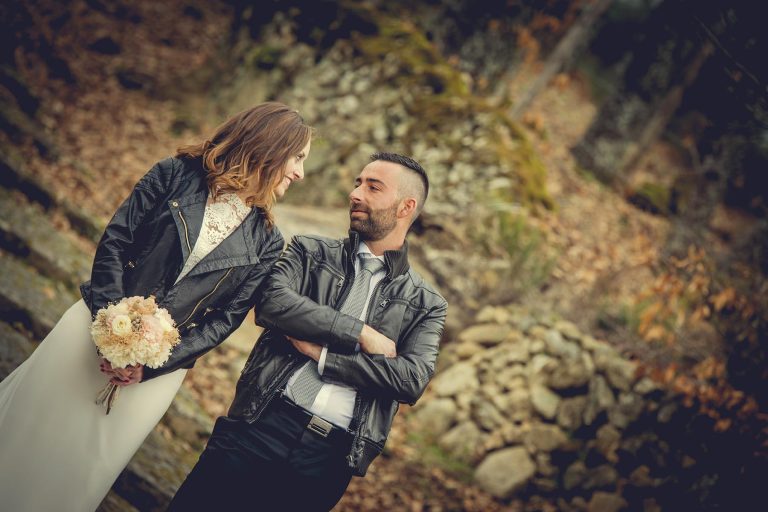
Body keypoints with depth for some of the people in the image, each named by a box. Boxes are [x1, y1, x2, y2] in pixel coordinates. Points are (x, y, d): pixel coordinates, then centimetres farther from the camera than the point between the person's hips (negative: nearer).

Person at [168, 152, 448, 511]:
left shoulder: (426, 304, 10)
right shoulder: (311, 252, 11)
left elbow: (413, 380, -5)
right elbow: (272, 302, -7)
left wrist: (322, 355, -8)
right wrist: (361, 333, -9)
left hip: (330, 456, 0)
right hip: (261, 427, 1)